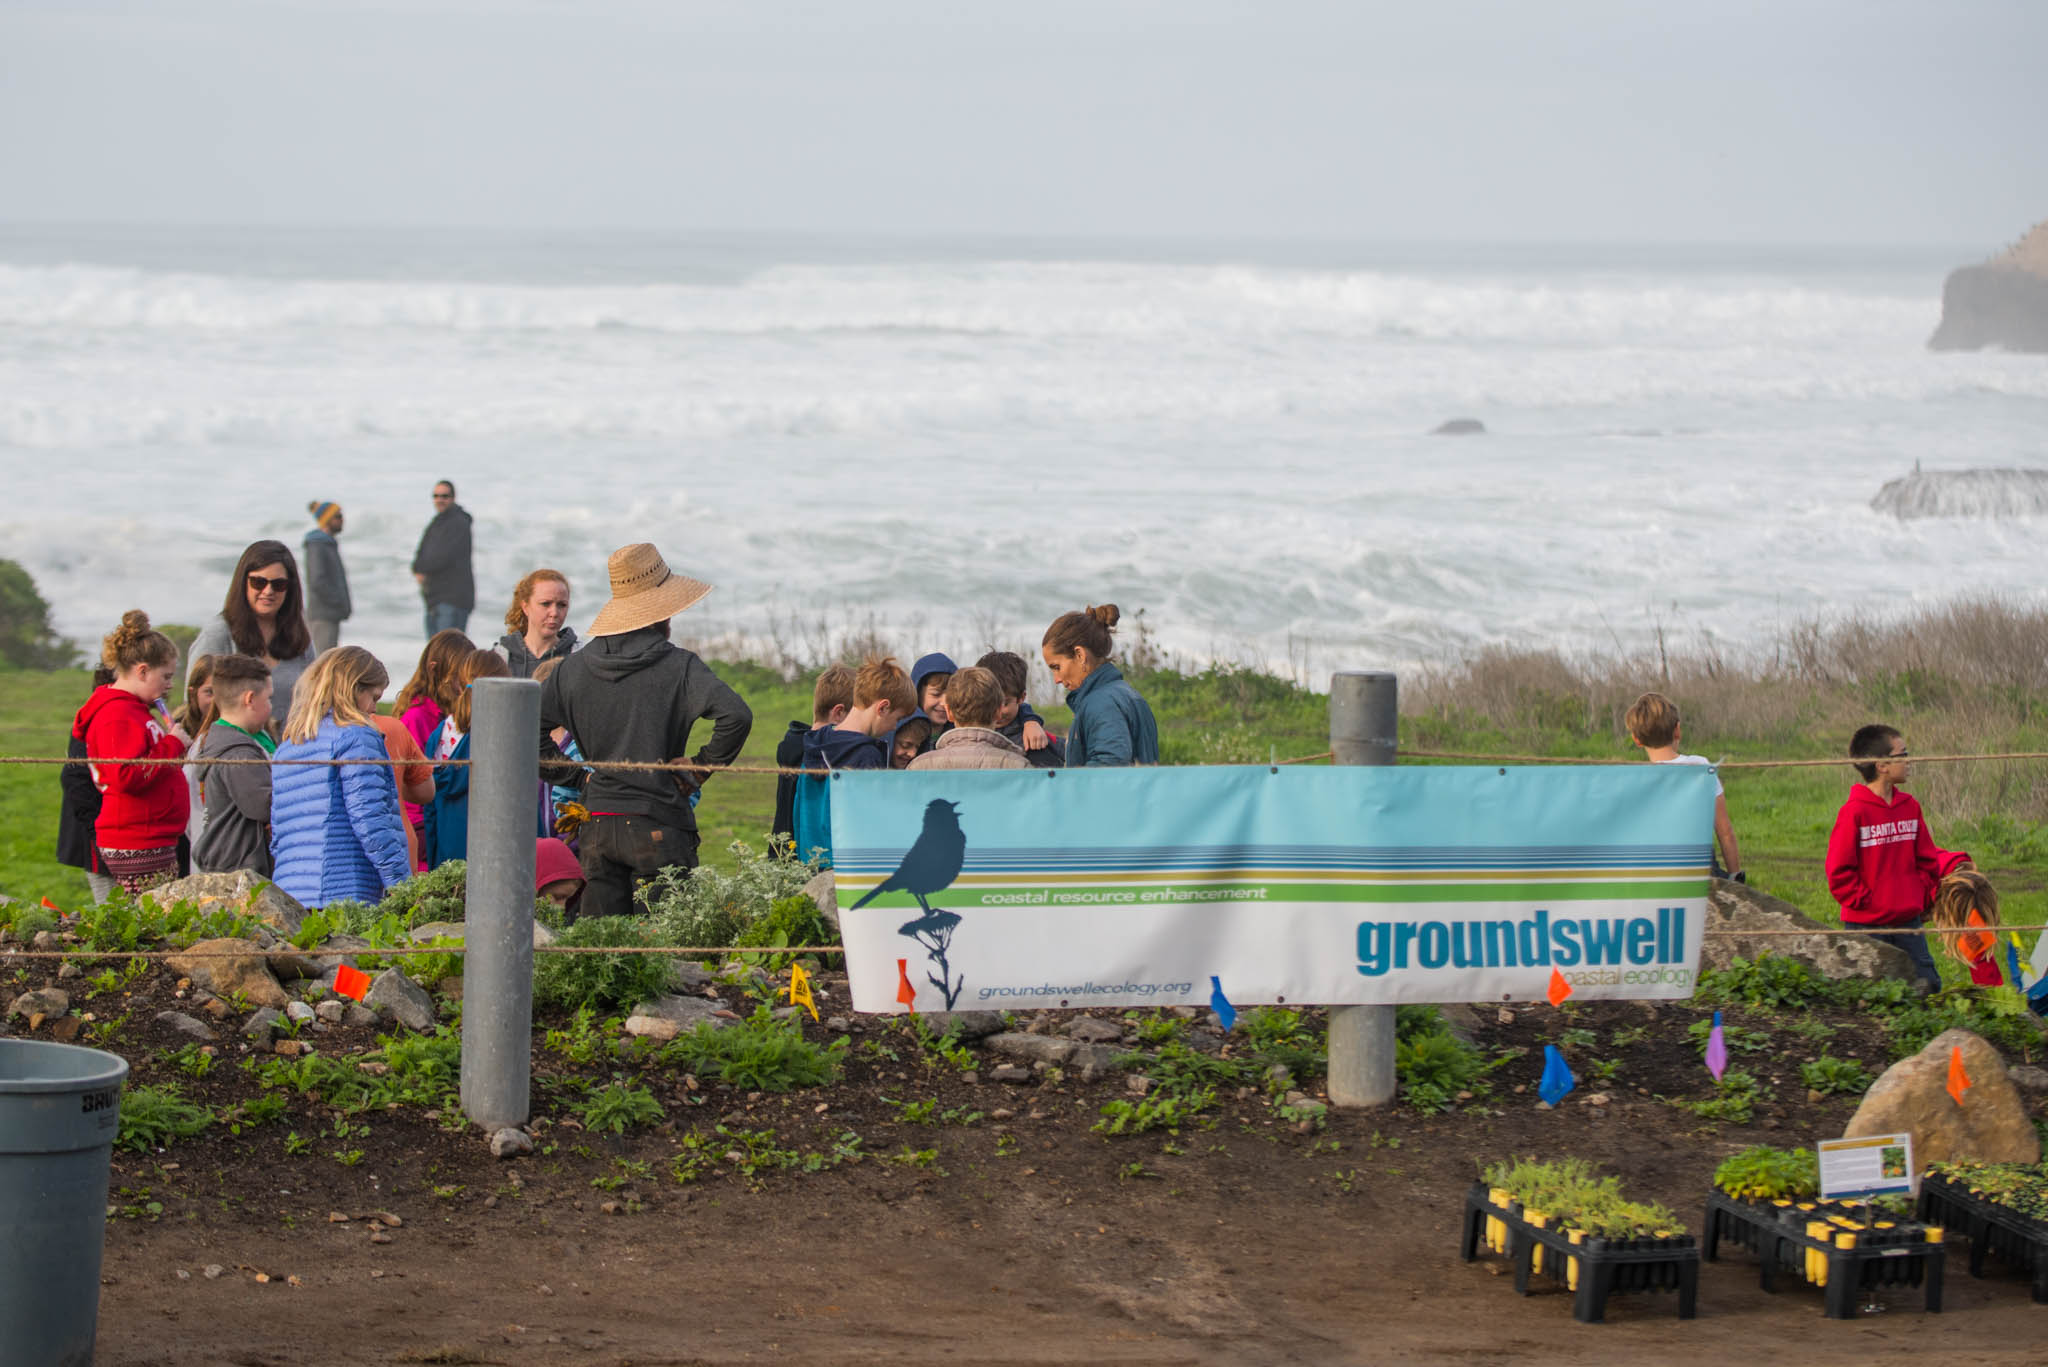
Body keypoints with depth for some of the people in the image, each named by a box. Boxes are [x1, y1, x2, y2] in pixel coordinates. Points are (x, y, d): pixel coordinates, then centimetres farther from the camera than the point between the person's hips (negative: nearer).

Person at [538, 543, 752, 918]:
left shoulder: (576, 667, 7)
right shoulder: (678, 666, -7)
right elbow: (735, 716, -19)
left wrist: (574, 776, 11)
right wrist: (700, 769, -5)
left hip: (596, 827, 4)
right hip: (658, 825, -4)